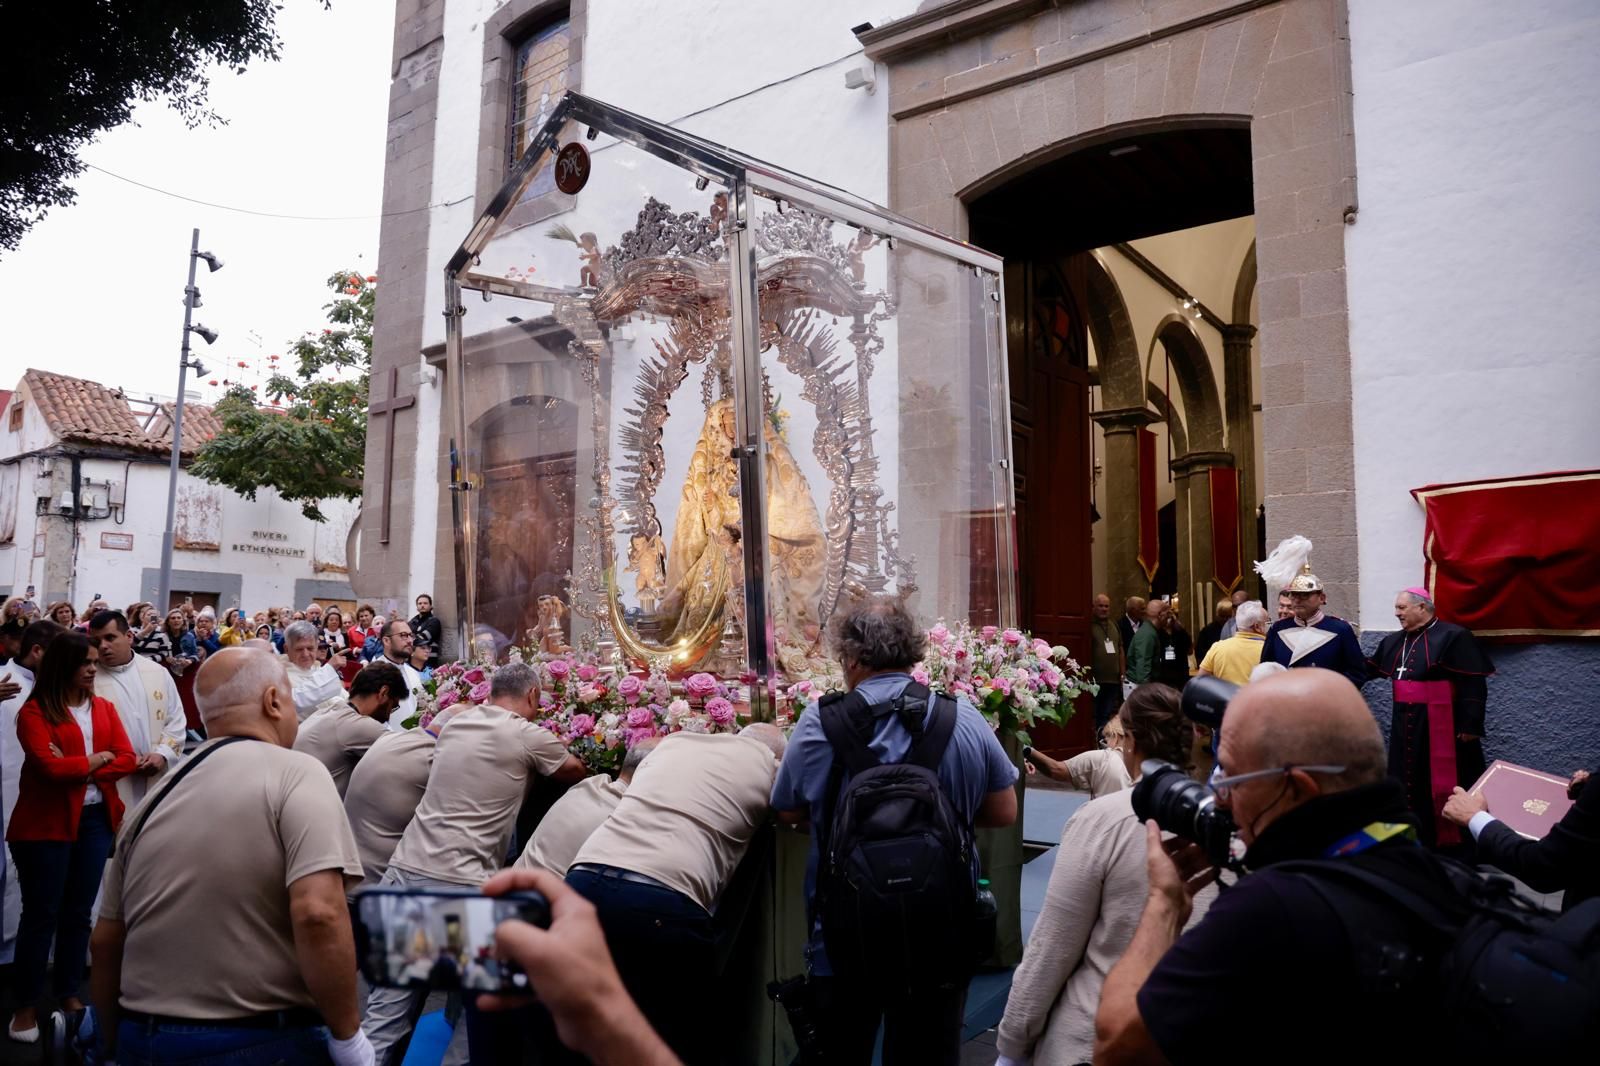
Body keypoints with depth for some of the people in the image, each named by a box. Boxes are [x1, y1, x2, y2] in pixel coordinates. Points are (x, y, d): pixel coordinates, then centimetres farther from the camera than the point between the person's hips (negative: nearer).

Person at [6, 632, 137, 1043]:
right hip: (46, 823, -4)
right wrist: (98, 758, -6)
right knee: (41, 913, 3)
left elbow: (127, 760, 0)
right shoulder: (34, 711, -8)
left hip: (96, 819, 5)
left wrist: (77, 768, -13)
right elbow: (50, 767, -19)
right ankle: (26, 1005, 15)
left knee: (79, 912, 12)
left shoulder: (104, 709, 8)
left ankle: (69, 993, 24)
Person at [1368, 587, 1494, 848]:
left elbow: (1473, 685, -15)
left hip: (1441, 725, -7)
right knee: (1409, 781, 13)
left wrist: (1470, 725, -18)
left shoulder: (1453, 637, -12)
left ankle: (1450, 840, 12)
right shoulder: (1394, 641, 11)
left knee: (1444, 782, 0)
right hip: (1406, 724, 8)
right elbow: (1369, 669, 22)